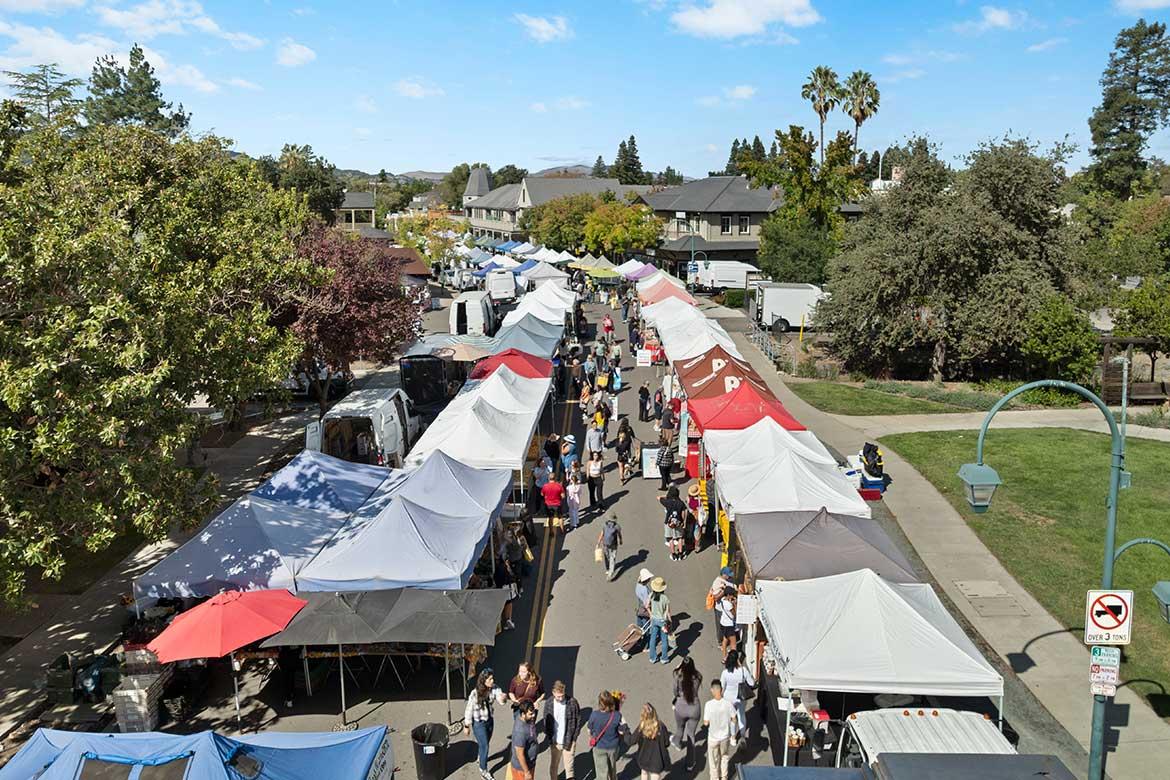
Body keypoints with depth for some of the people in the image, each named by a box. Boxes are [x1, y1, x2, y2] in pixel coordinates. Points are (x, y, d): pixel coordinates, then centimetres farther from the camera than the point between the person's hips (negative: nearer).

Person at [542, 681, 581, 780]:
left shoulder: (572, 702, -14)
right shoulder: (548, 703, -7)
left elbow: (578, 721, -5)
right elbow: (546, 721, 5)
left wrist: (574, 738, -5)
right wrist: (549, 737, -1)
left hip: (569, 742, -2)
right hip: (554, 742, 3)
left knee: (569, 767, 2)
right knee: (553, 766, 17)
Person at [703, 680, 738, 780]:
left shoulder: (709, 704, -23)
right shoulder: (728, 703, -17)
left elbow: (706, 723, -18)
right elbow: (733, 720, -7)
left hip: (713, 737, -2)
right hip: (725, 736, 2)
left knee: (714, 760, 20)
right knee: (725, 757, 27)